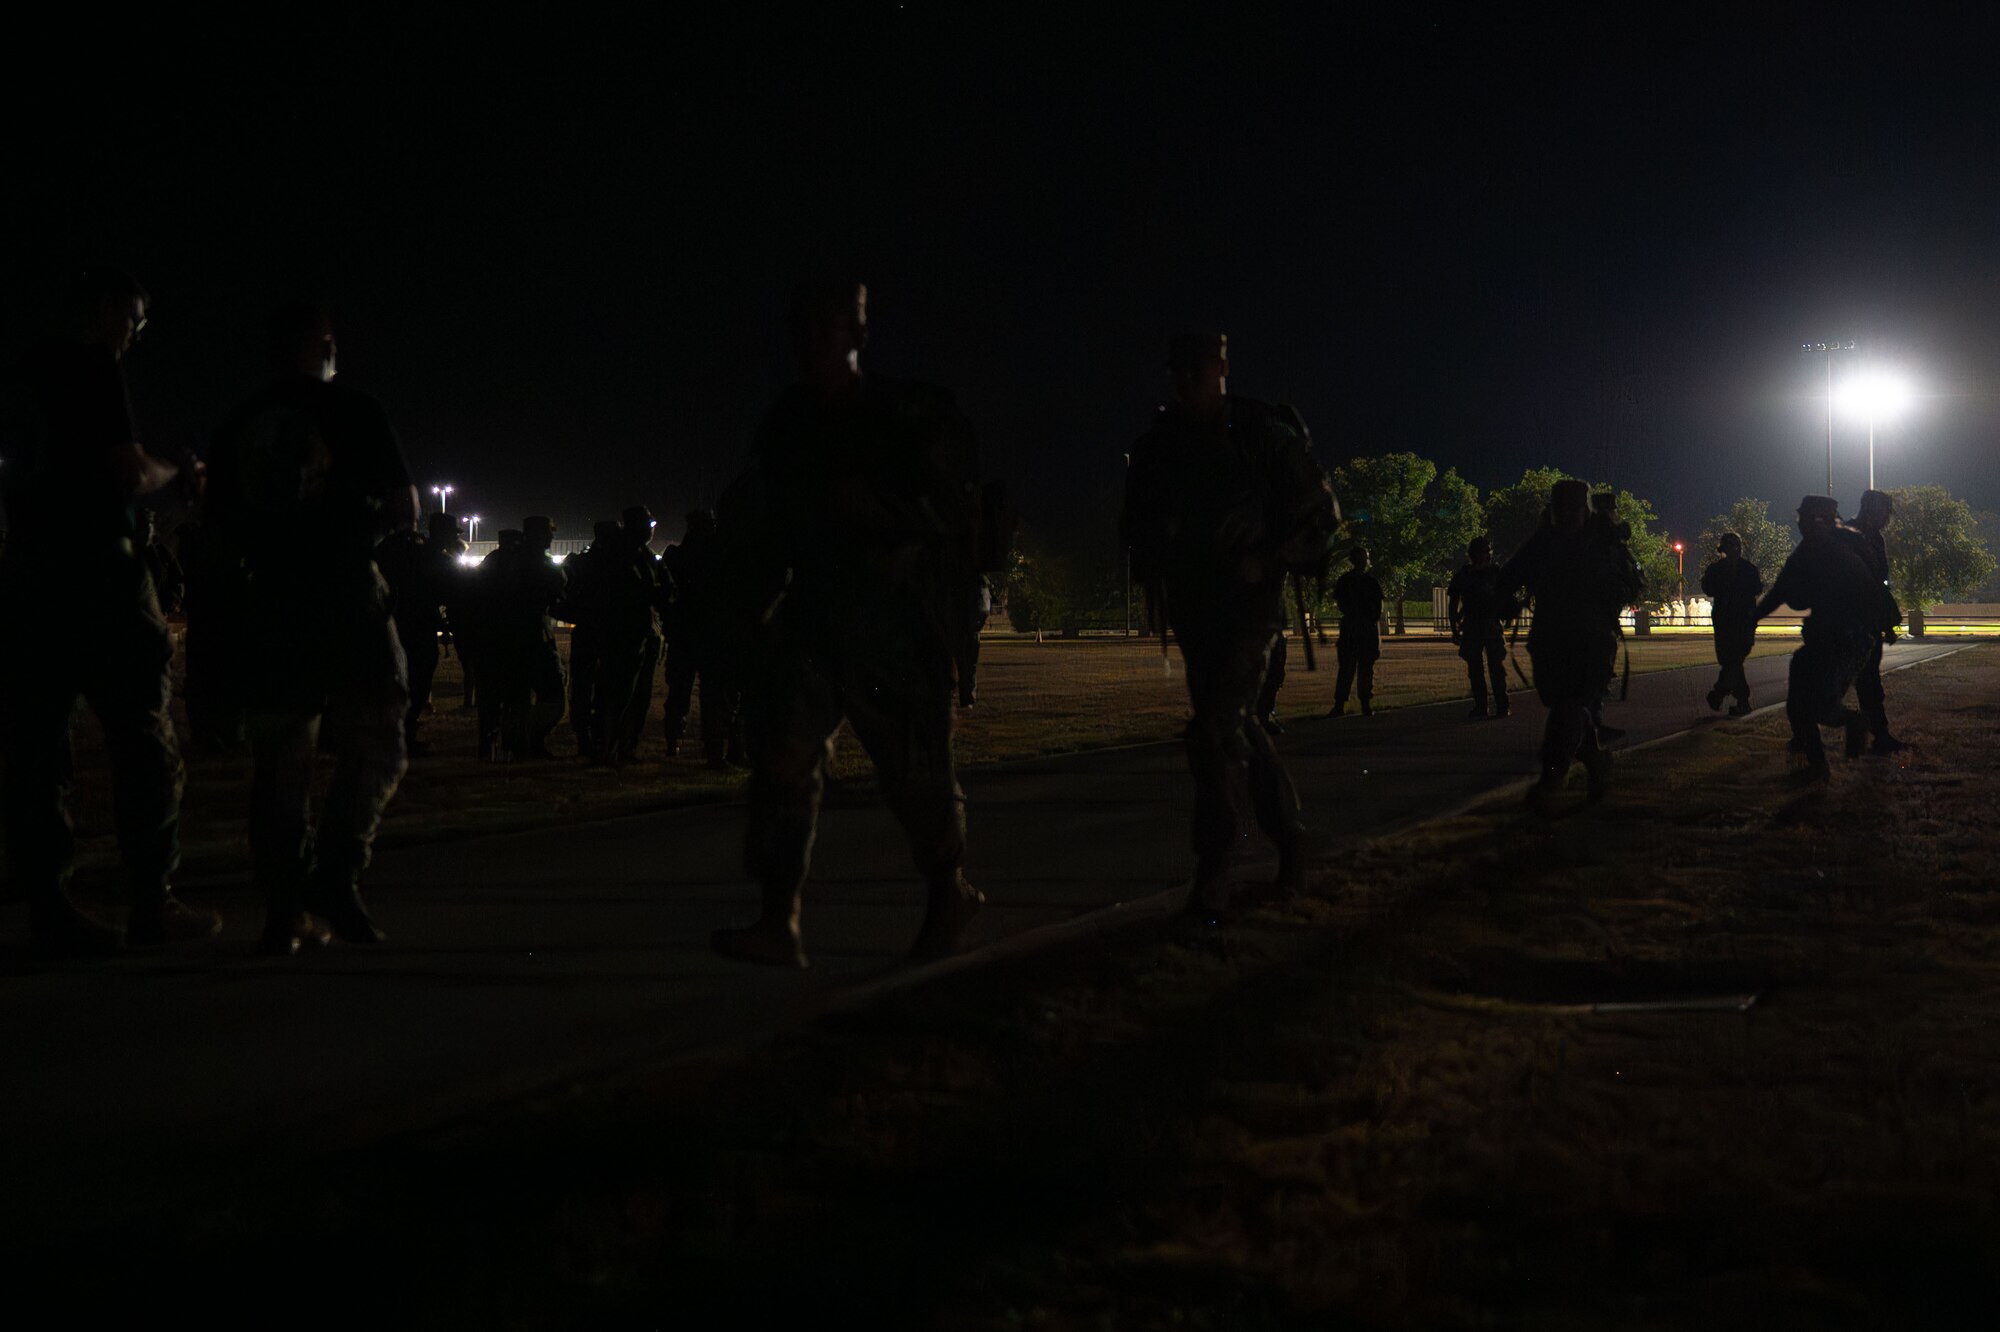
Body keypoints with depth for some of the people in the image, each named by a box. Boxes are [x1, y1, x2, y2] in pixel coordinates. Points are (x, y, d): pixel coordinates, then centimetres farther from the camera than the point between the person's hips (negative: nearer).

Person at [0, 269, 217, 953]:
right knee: (143, 735, -2)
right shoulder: (93, 368, -6)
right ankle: (151, 903, -4)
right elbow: (128, 472, -13)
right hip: (93, 564, -8)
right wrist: (174, 474, 8)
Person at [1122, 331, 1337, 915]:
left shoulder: (1263, 433, -7)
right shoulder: (1160, 443, 7)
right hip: (1194, 604, 6)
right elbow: (1139, 522, 19)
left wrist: (1266, 560, -16)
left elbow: (1320, 510, -4)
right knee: (1236, 725, 14)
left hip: (1249, 599, -6)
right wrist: (1154, 574, 2)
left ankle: (1215, 863, -13)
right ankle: (1288, 835, 30)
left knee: (1215, 727, -18)